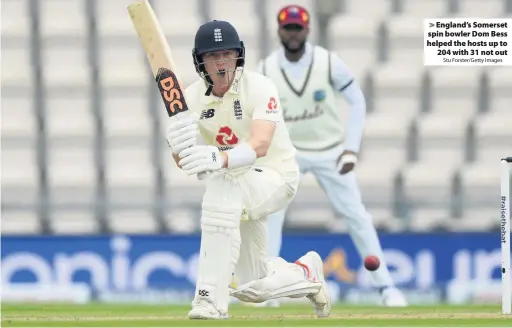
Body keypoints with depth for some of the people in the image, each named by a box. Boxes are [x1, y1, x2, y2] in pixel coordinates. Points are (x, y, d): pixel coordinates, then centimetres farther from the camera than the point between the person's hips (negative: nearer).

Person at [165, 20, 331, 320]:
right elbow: (185, 163, -16)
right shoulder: (193, 98, -8)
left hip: (276, 175, -6)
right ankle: (306, 273, 43)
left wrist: (220, 158, -55)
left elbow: (260, 146, -36)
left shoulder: (259, 87, -20)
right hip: (234, 187, 6)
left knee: (220, 191, -38)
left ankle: (212, 299, -36)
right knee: (255, 288, 8)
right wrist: (179, 146, -41)